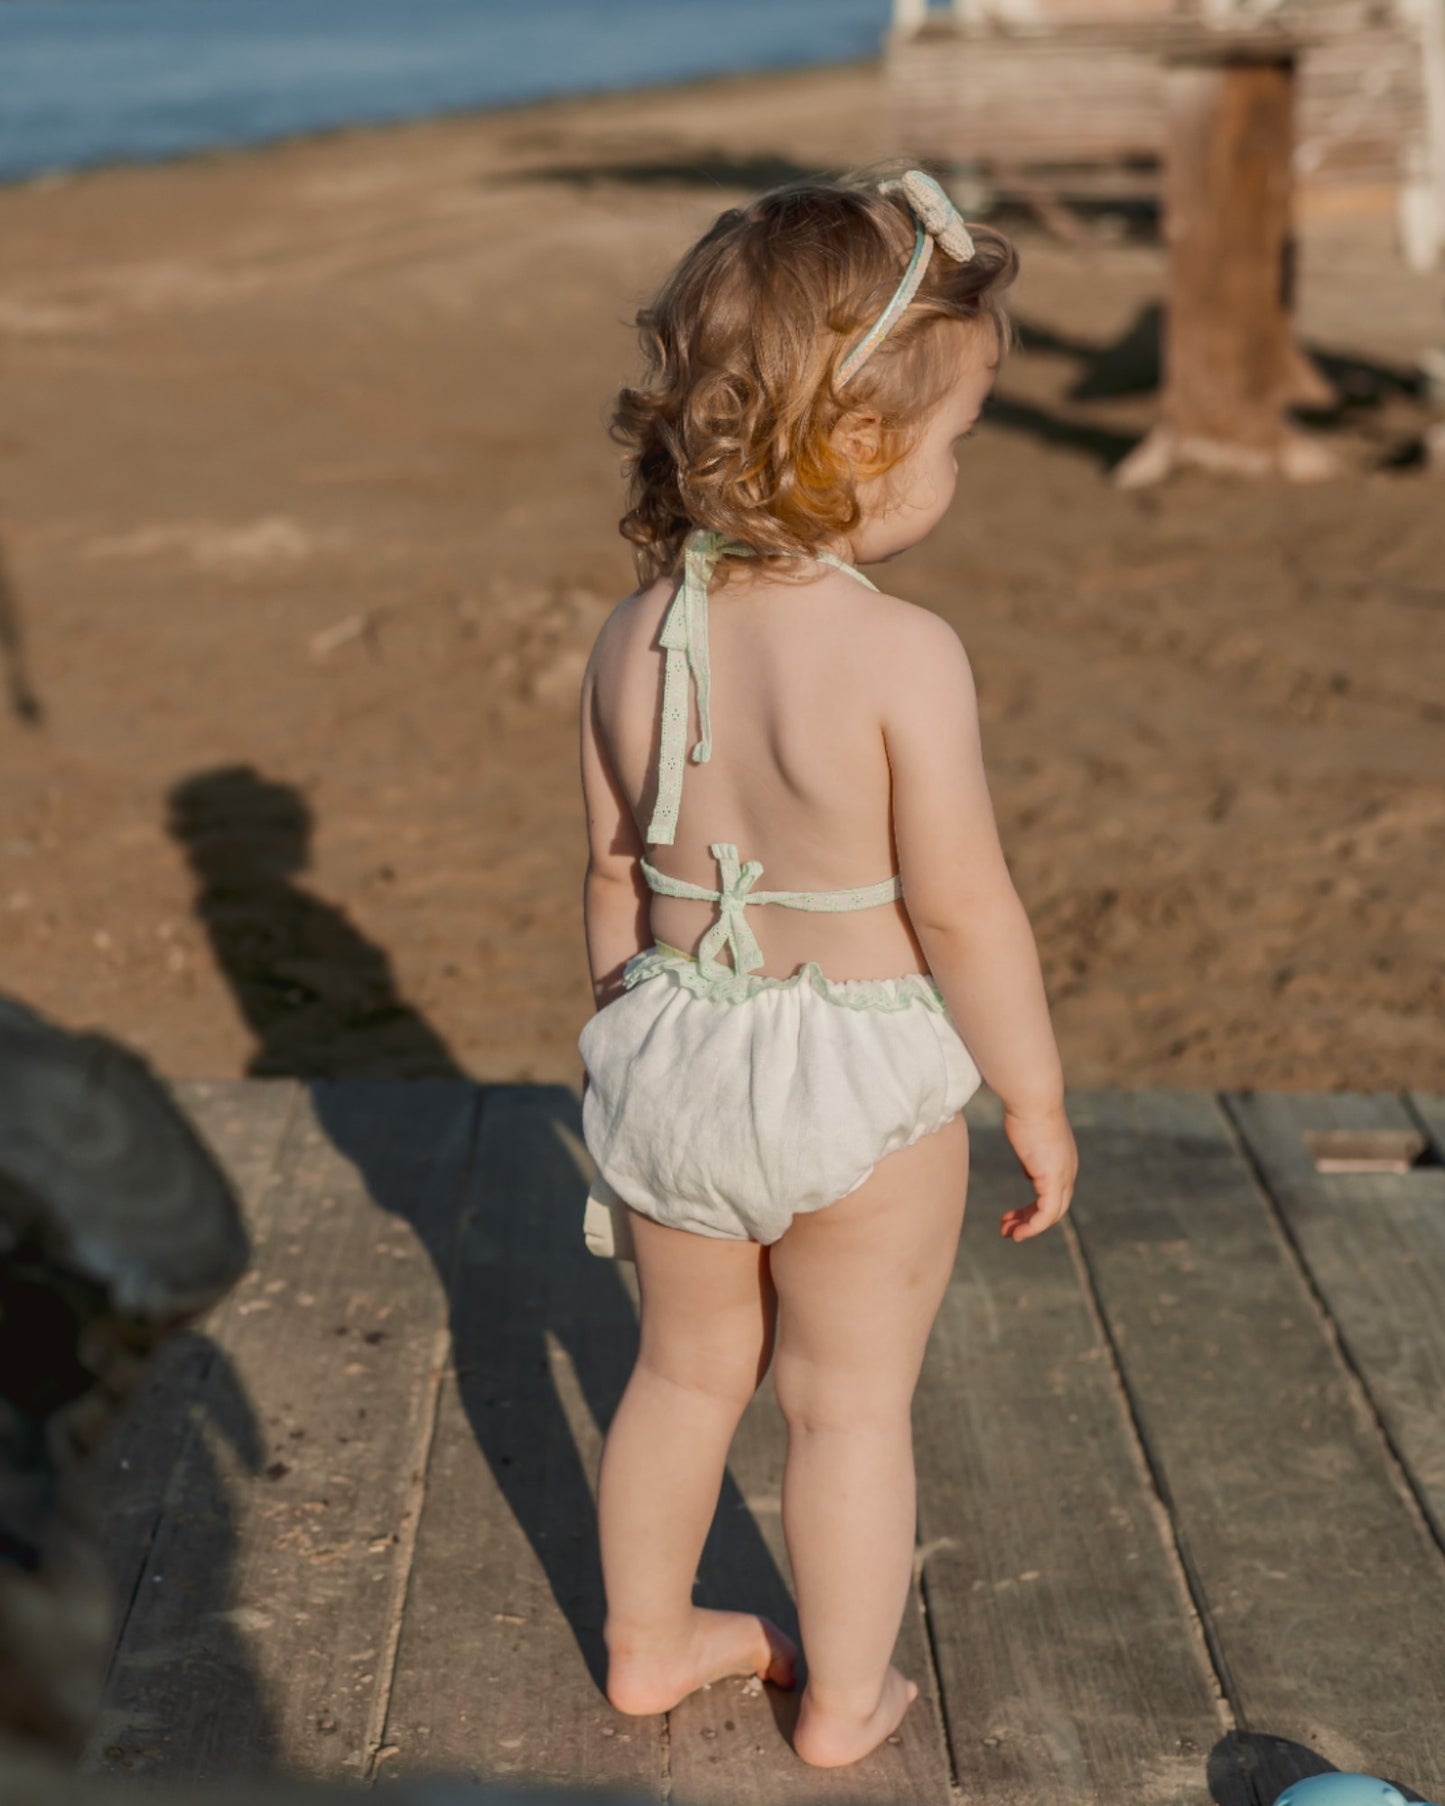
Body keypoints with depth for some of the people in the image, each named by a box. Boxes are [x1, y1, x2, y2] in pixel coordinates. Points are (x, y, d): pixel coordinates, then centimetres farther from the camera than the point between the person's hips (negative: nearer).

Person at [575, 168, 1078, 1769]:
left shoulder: (632, 641, -5)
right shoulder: (903, 656, -23)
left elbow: (616, 879, 5)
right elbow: (964, 913, -19)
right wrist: (1035, 1100, -5)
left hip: (675, 1062, 5)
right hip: (861, 1080, -5)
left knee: (686, 1369, 24)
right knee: (851, 1404, 15)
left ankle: (646, 1642, 42)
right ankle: (844, 1700, 32)